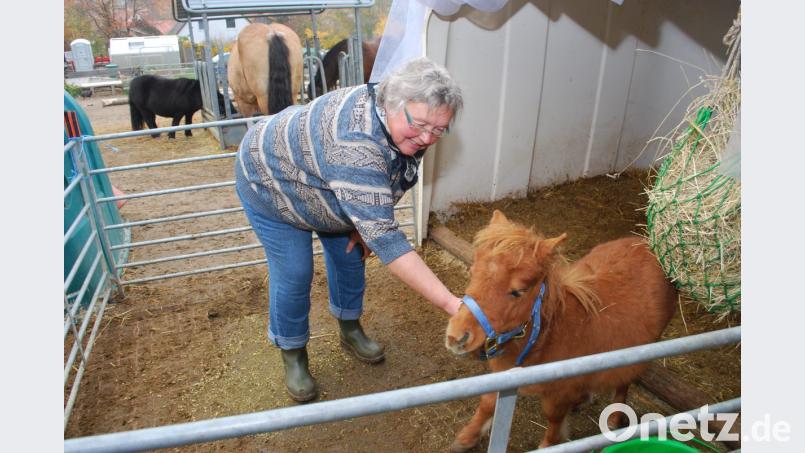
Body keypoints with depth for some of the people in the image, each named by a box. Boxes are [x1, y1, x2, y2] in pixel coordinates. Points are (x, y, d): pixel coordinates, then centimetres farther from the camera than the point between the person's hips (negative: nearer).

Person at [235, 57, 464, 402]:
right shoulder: (356, 145, -47)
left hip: (321, 178, 8)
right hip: (270, 183, -7)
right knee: (294, 274, -4)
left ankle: (350, 331, 35)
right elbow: (385, 239, -50)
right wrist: (450, 303, -52)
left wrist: (365, 222, -10)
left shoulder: (405, 128, -20)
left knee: (350, 254, 11)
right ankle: (293, 357, 22)